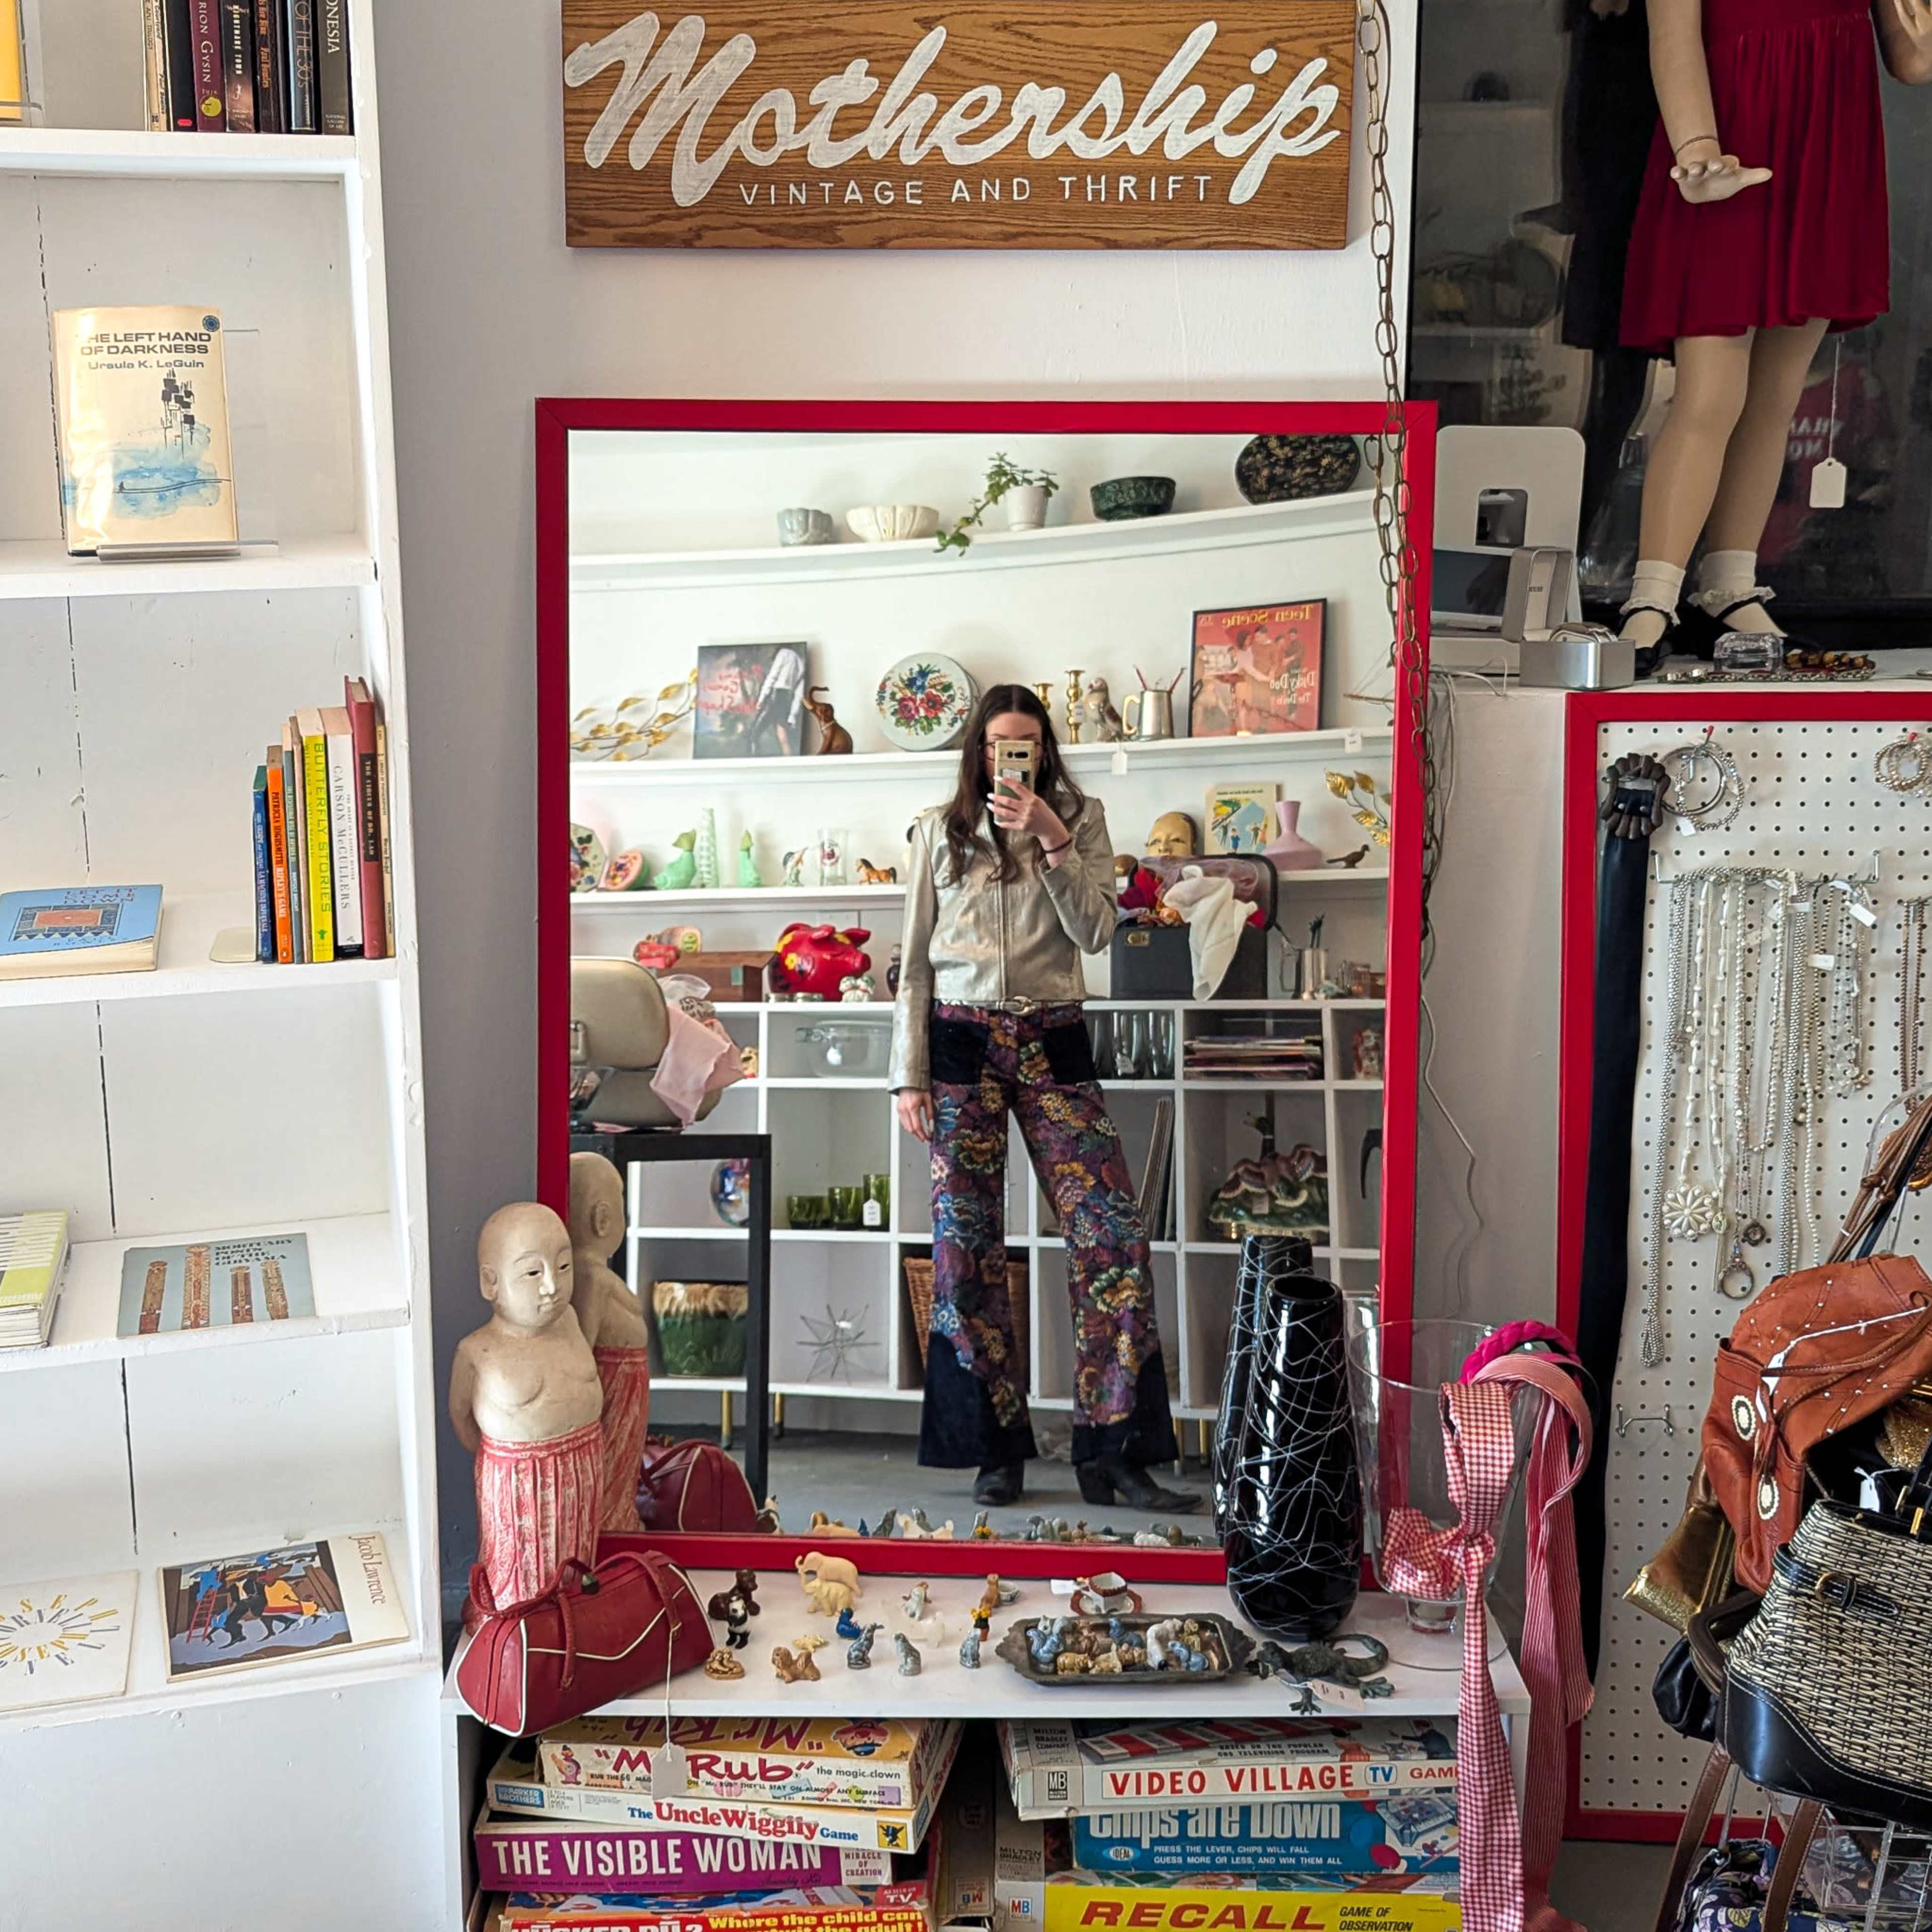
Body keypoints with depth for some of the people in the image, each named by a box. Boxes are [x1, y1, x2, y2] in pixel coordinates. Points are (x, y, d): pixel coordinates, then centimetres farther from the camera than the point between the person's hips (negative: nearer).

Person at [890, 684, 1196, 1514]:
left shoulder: (1079, 822, 9)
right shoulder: (939, 831, 9)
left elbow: (1094, 930, -5)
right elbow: (914, 962, 7)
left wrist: (1052, 843, -14)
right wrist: (909, 1074, 1)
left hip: (1052, 1043, 0)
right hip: (961, 1041, 0)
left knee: (1115, 1235, -10)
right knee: (967, 1246, 0)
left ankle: (1110, 1452, -3)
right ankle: (998, 1451, 12)